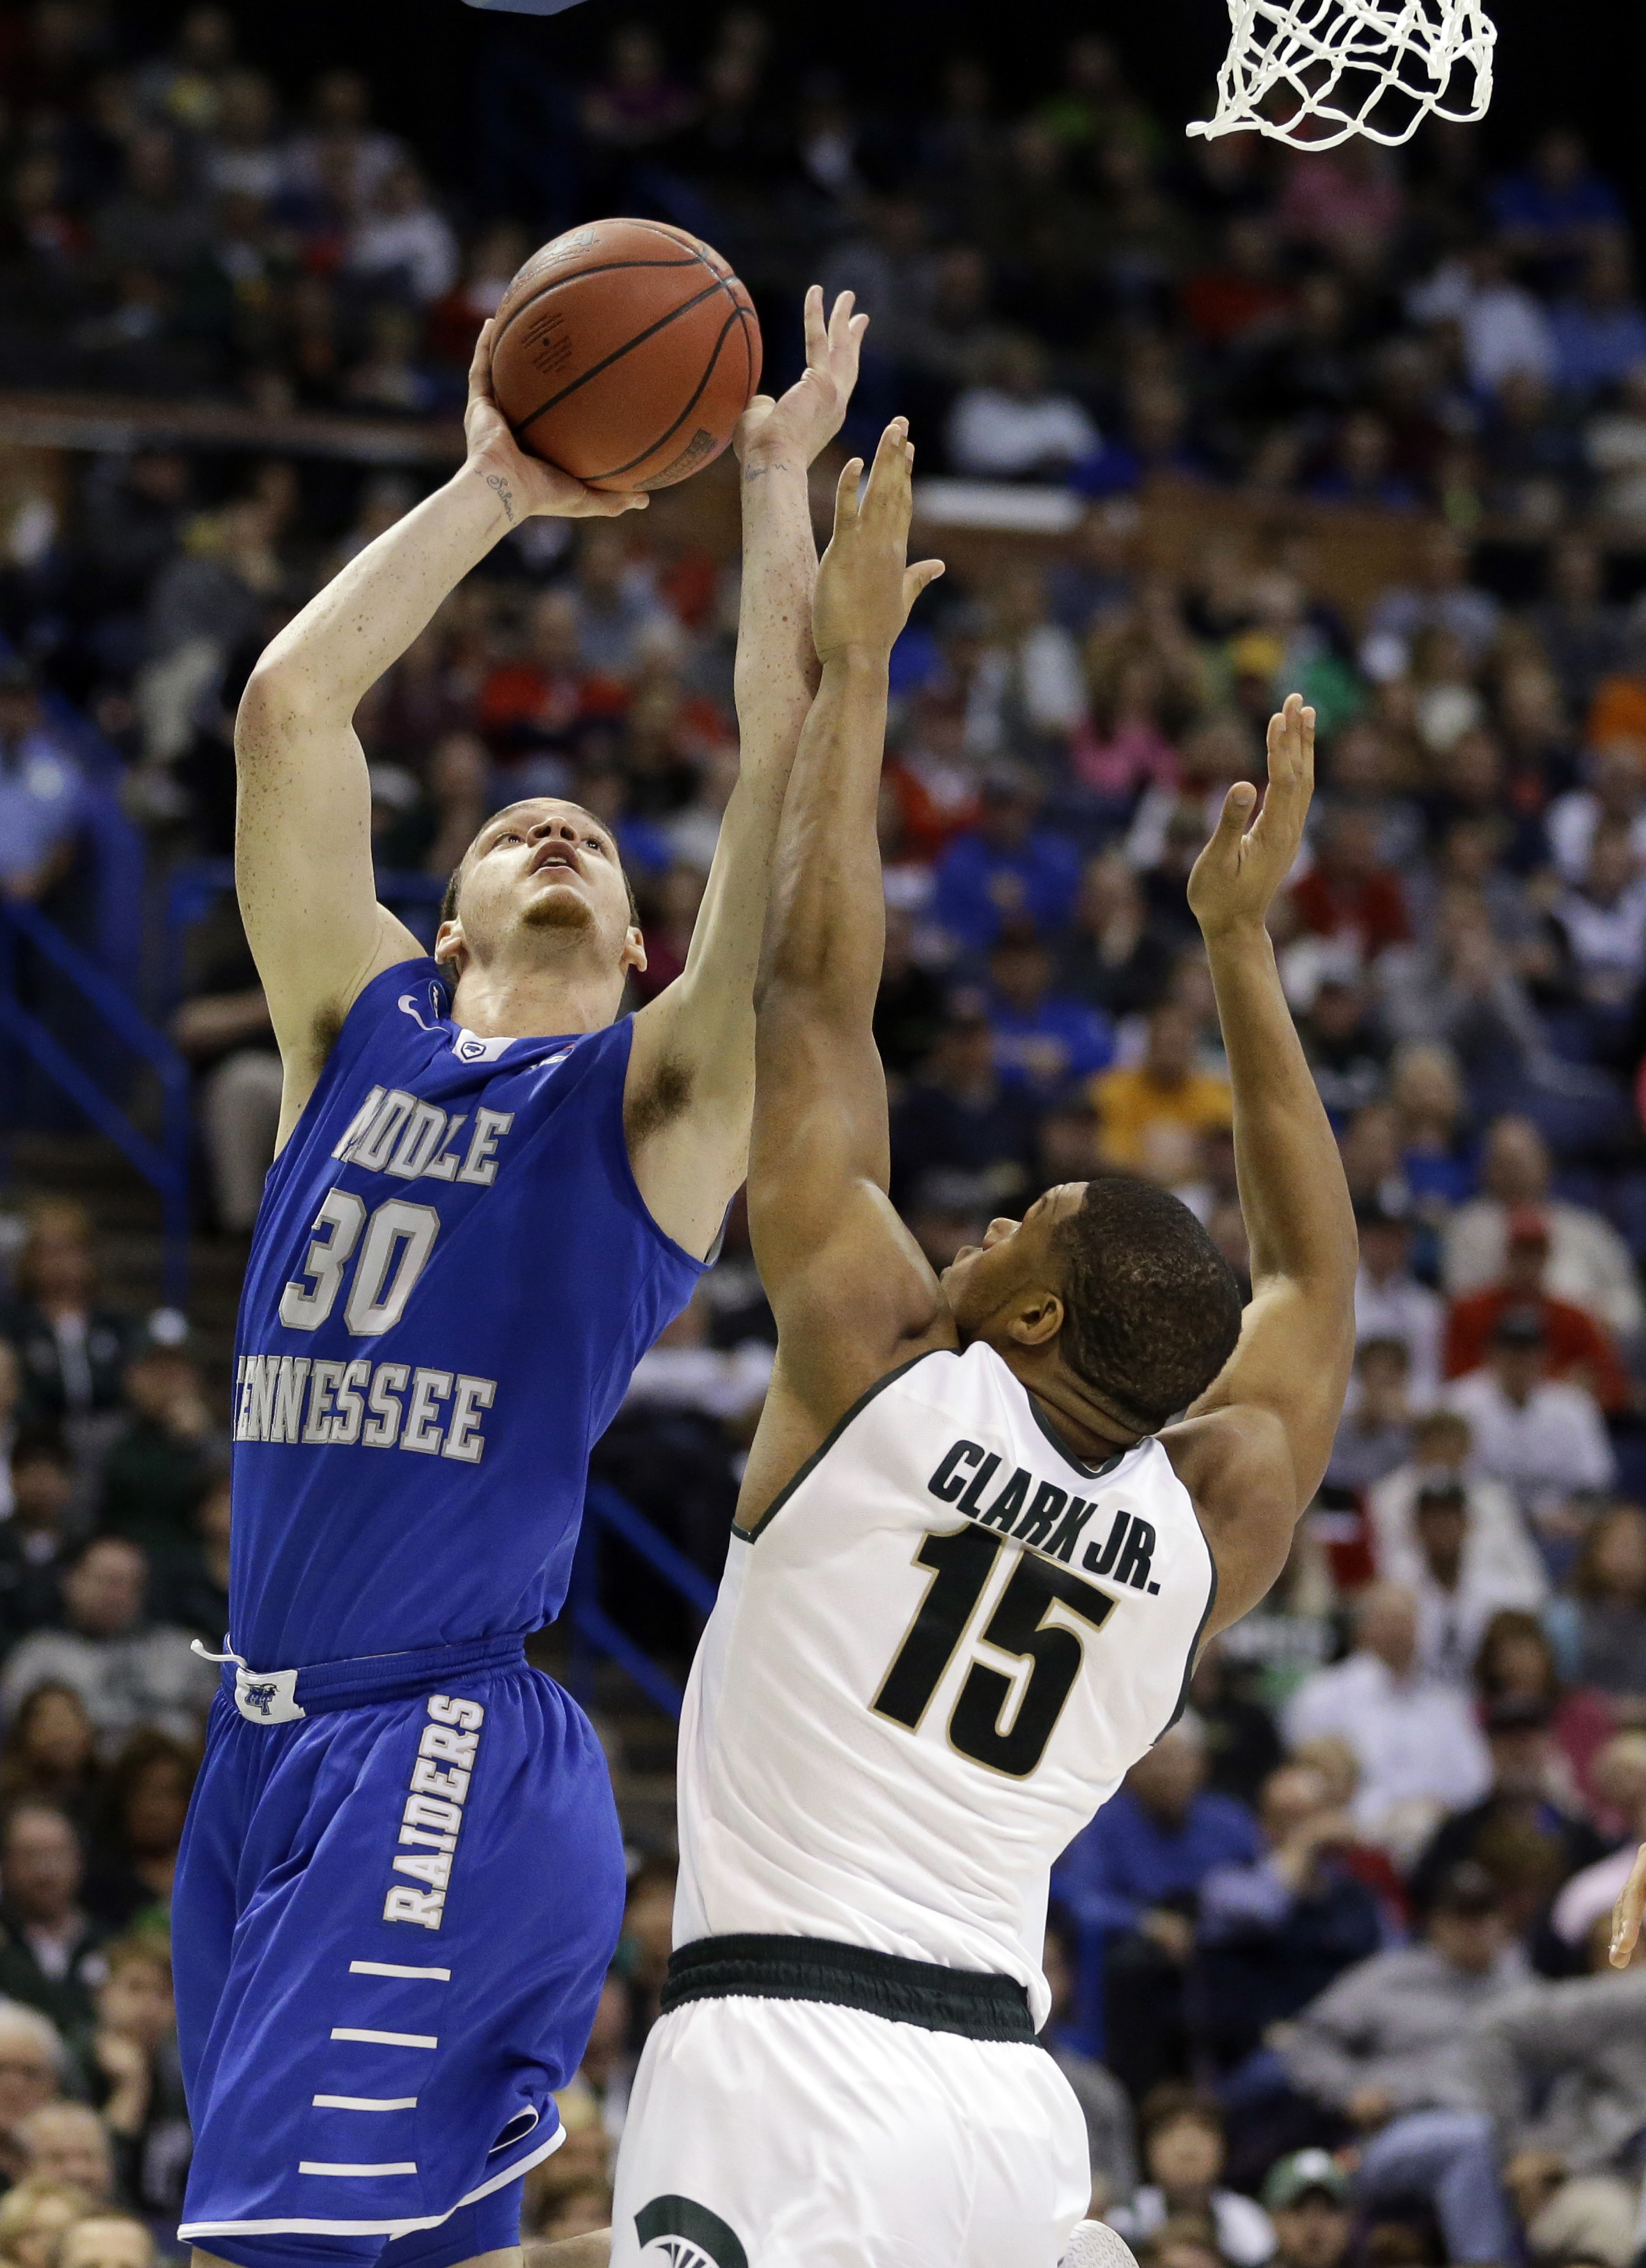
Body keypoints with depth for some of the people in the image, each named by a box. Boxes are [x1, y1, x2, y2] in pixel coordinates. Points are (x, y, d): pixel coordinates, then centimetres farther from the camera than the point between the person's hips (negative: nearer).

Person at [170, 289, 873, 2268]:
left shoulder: (656, 1094, 5)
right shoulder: (362, 1030, 15)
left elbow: (789, 764, -2)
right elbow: (288, 707, 8)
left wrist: (777, 480, 5)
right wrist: (493, 492, 11)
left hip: (450, 1753, -5)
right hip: (263, 1736, 5)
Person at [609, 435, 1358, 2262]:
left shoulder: (882, 1374, -1)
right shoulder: (1210, 1525, 10)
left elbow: (815, 984, 5)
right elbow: (1317, 1282, 31)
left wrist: (853, 661, 13)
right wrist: (1242, 946, 35)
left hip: (778, 2063, -5)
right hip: (1008, 2100, 5)